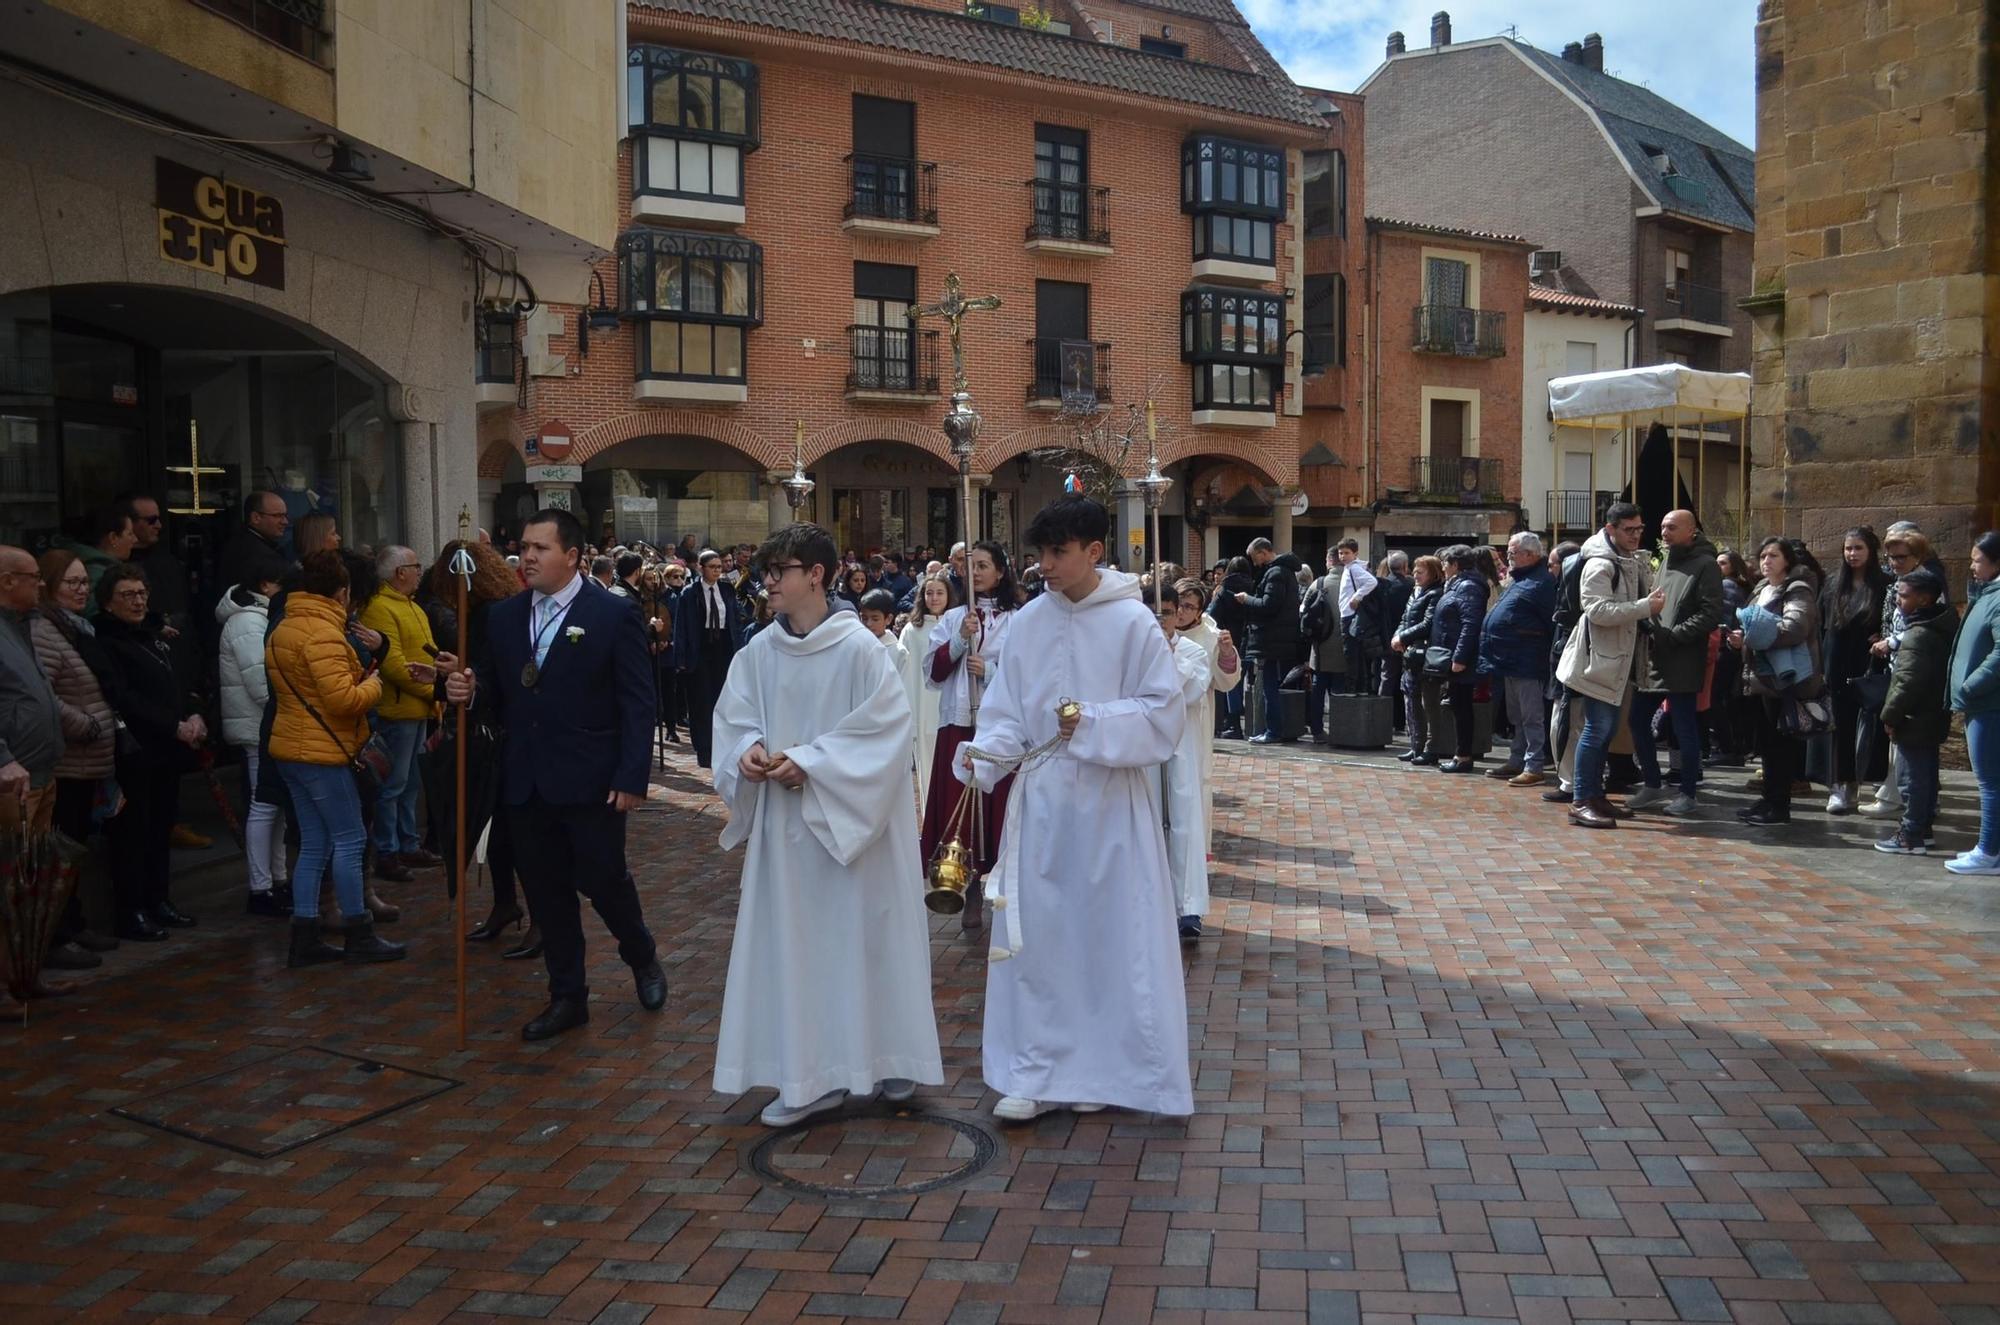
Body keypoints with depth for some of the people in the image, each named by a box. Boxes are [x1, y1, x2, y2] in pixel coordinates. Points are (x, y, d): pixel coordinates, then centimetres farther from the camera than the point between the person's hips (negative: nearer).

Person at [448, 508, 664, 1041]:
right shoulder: (504, 616, 8)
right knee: (545, 892, 11)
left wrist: (631, 778, -14)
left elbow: (638, 704, -9)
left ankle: (643, 959, 33)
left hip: (590, 782, -5)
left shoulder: (613, 616, -7)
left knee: (602, 879, 4)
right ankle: (567, 997, 25)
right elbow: (502, 696, 13)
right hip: (525, 783, 5)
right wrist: (472, 691, -10)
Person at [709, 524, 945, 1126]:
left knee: (866, 936, 7)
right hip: (784, 822, 5)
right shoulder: (760, 651, 1)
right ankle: (811, 1076, 20)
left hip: (852, 817, -5)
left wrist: (810, 762, -20)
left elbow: (885, 730, -15)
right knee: (793, 942, 8)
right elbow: (734, 719, 9)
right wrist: (750, 750, -13)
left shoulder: (860, 647, -13)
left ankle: (889, 1057, 27)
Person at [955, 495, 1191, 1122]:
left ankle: (1102, 1067, 22)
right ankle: (1036, 1073, 16)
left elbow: (1166, 712, -7)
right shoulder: (1029, 622, 3)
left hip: (1111, 800, -3)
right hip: (1041, 796, 3)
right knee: (1036, 933, 5)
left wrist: (1092, 722, -18)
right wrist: (984, 755, -14)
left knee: (1111, 933, 6)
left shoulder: (1133, 622, -7)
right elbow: (1008, 712, 5)